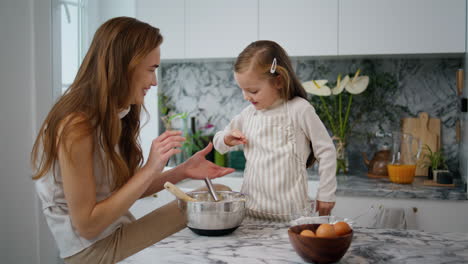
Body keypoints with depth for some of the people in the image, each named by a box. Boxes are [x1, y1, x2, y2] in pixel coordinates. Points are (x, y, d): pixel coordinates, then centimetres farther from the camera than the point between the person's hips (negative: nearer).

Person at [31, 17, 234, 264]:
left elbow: (127, 189, 6)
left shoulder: (115, 116, 3)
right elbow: (87, 225, -23)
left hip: (121, 232, 8)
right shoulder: (76, 126, -24)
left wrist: (182, 171, -5)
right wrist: (150, 169, -26)